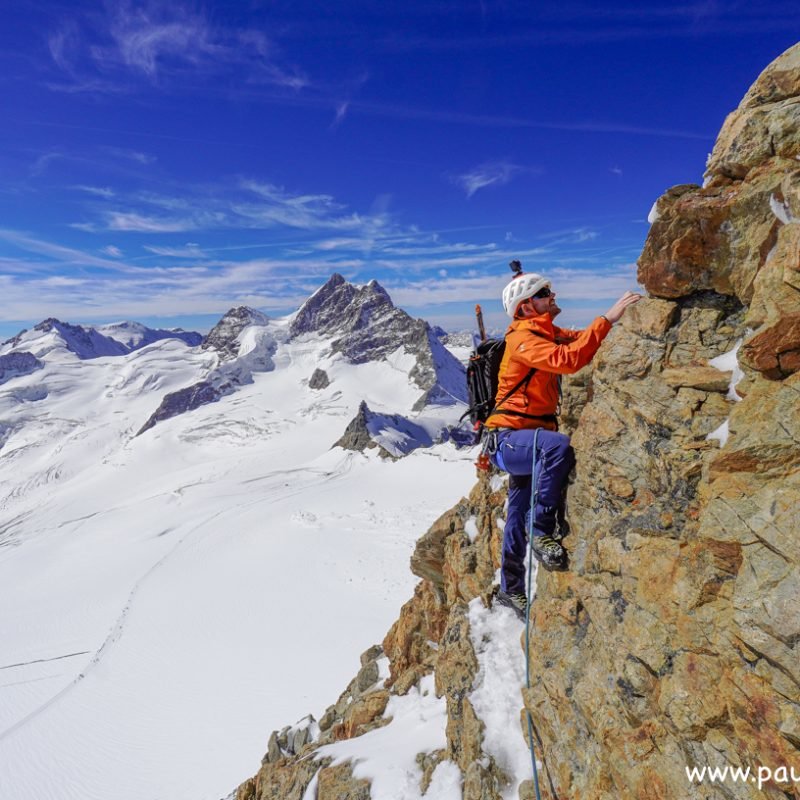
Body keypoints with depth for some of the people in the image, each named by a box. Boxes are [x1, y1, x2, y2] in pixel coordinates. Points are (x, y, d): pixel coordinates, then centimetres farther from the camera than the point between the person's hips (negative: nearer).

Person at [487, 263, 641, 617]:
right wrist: (607, 319, -29)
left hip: (526, 440, 9)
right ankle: (543, 532, -22)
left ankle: (510, 588, 33)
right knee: (558, 445, -37)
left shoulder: (549, 333, 14)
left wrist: (622, 315, -8)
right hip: (509, 438, -9)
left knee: (519, 518, 17)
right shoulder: (523, 338, -15)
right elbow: (567, 360, -31)